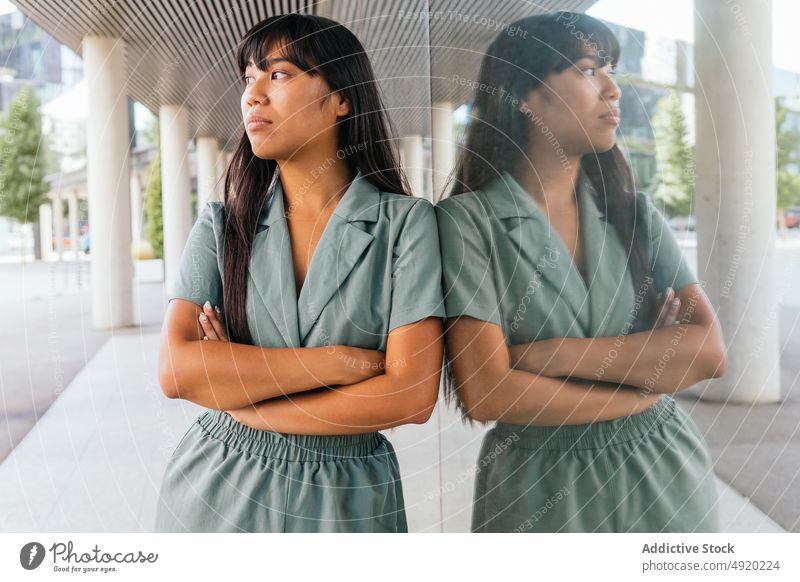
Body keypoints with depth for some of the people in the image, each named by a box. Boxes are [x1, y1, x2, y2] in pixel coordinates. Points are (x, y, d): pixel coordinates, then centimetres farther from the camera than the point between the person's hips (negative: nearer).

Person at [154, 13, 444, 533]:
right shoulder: (221, 226, -1)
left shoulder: (404, 222, -9)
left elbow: (412, 396, -17)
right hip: (216, 490, 2)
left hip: (347, 499, -1)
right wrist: (339, 361, -19)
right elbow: (177, 370, -13)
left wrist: (239, 399, -14)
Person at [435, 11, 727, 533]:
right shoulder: (468, 218, -12)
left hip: (666, 474, 4)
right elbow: (485, 392, -19)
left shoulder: (636, 213, 1)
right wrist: (649, 378, -11)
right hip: (540, 489, -3)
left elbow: (709, 350, -10)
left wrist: (548, 355, -19)